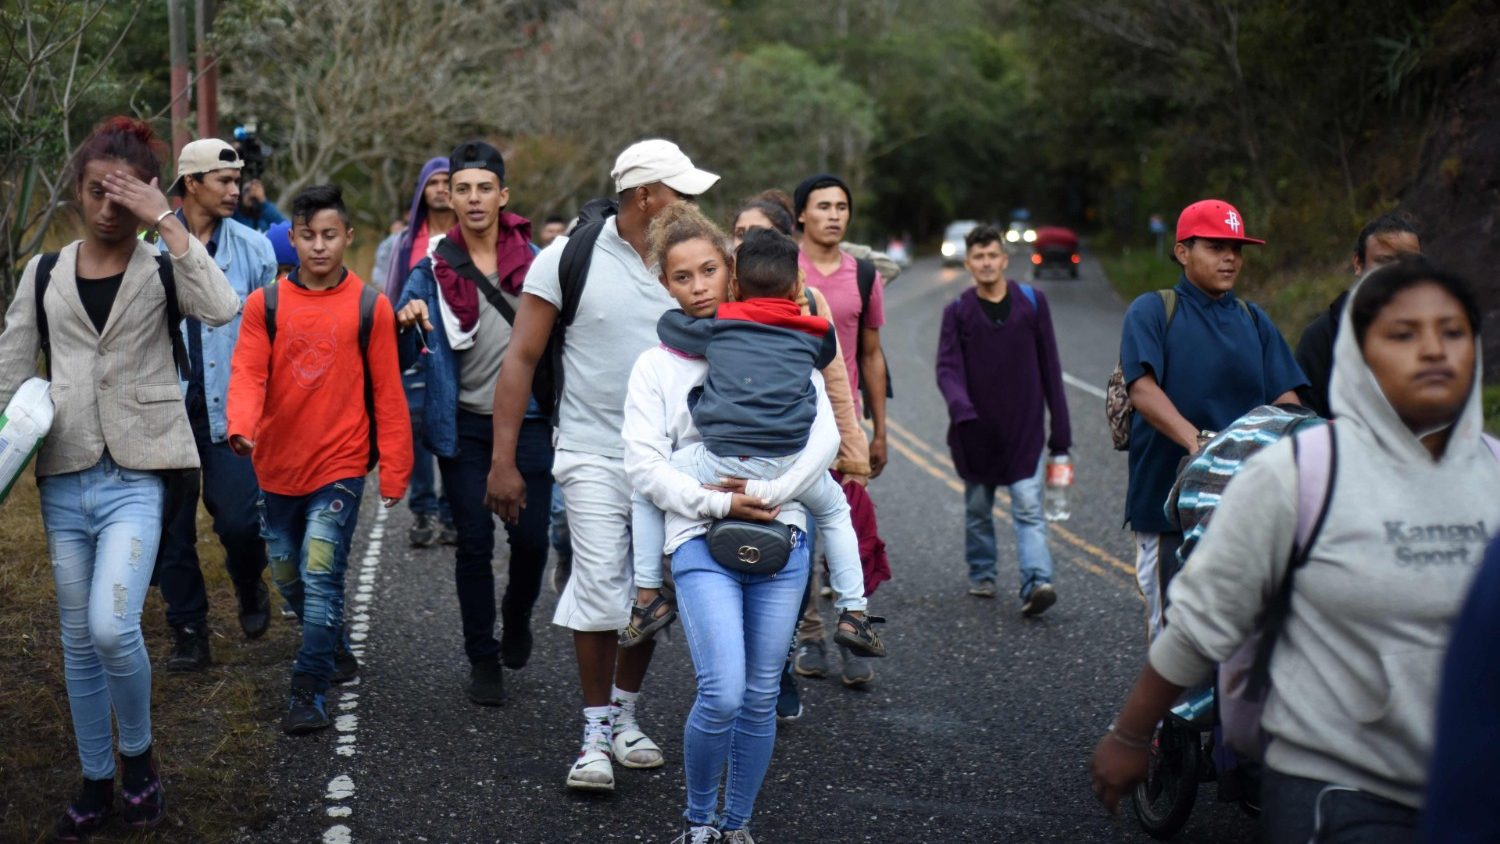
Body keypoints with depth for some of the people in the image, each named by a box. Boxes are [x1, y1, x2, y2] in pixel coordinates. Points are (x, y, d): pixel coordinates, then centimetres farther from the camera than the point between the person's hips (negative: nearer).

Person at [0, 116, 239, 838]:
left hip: (137, 475, -4)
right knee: (79, 640, 10)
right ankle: (95, 784, 25)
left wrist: (166, 222, -21)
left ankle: (137, 758, 6)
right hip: (64, 478, 4)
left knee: (112, 627, -19)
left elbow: (222, 309, -22)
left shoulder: (163, 269, -1)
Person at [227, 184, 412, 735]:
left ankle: (308, 695, -6)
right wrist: (241, 427, -27)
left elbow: (387, 393, 0)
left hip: (340, 466, -3)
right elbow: (248, 373, -7)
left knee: (321, 577, -12)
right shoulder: (265, 304, 2)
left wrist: (394, 471, -2)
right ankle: (334, 647, 39)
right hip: (277, 466, 3)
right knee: (288, 578, 15)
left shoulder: (370, 308, -1)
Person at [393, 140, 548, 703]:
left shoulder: (533, 259, 3)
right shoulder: (435, 266, 1)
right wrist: (408, 318, -23)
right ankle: (483, 661, 15)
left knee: (531, 537, -3)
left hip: (526, 418, 0)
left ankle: (516, 615, 29)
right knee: (474, 543, 2)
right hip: (465, 422, 0)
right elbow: (404, 315, 0)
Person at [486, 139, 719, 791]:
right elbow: (521, 358, -4)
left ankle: (625, 715, 29)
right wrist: (503, 460, -8)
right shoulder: (570, 258, -7)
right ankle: (596, 733, 9)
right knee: (601, 590, -8)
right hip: (594, 453, -4)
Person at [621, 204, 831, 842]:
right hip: (701, 541, -2)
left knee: (760, 698, 4)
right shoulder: (656, 365, 7)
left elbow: (825, 434, 3)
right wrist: (719, 503, -12)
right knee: (722, 694, -16)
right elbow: (644, 465, -2)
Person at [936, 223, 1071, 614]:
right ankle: (981, 575, 29)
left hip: (1025, 429, -1)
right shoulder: (958, 311, 3)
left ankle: (1037, 582, -19)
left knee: (1029, 508, -11)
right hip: (976, 432, 1)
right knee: (978, 511, 13)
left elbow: (1049, 367, 5)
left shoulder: (1032, 302, 3)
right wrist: (960, 406, -28)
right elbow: (947, 367, -6)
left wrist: (1061, 429, 4)